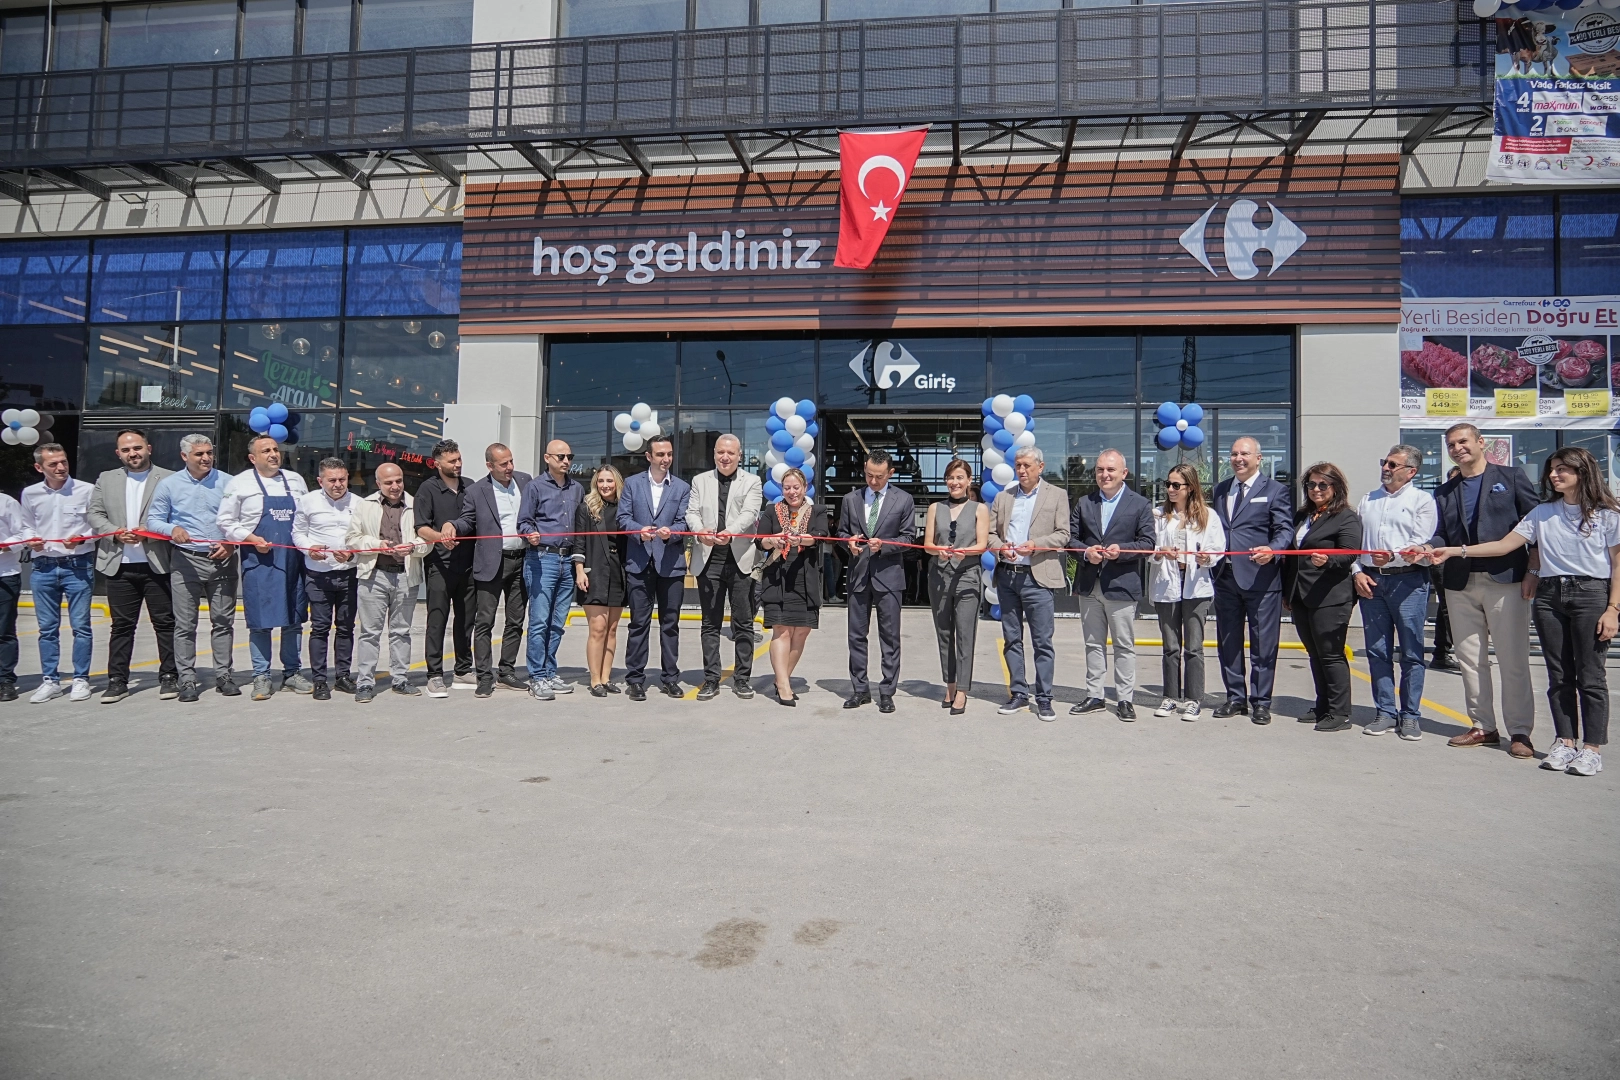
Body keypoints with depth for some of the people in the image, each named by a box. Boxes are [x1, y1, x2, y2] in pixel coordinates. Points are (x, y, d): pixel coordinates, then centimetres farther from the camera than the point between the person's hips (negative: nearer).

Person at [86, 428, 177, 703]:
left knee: (165, 622, 3)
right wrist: (115, 533, -7)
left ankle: (169, 677, 11)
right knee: (121, 625, 8)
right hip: (119, 565, 3)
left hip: (157, 564, -3)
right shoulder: (106, 479, 14)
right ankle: (117, 680, 14)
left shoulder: (169, 479, 1)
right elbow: (94, 514, 10)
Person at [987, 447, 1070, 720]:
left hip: (1038, 577, -4)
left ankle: (1044, 698, 5)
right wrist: (999, 547, -9)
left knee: (1042, 642, -2)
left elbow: (1063, 535, -3)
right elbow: (990, 533, 12)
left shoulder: (1057, 495, 4)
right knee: (1011, 639, 9)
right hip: (1007, 576, 4)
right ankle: (1019, 693, 19)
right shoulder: (1003, 497, 14)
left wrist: (1035, 544, -18)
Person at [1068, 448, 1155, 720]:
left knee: (1125, 646, 3)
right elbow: (1071, 537, 8)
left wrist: (1121, 550, -20)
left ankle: (1125, 699, 11)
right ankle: (1094, 696, 19)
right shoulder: (1084, 503, 11)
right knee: (1093, 644, 11)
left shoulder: (1140, 505, 1)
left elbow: (1147, 543, -4)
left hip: (1121, 585, -4)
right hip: (1089, 585, 4)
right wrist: (1086, 552, -11)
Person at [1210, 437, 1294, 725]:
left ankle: (1260, 702, 11)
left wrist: (1272, 549, -26)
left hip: (1260, 577, -5)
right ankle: (1236, 698, 22)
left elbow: (1285, 529, -7)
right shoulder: (1220, 490, 17)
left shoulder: (1274, 491, 1)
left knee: (1263, 644, 1)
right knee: (1228, 642, 11)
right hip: (1225, 576, 5)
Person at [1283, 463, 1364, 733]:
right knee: (1315, 654, 13)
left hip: (1330, 598, -8)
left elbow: (1348, 555, -16)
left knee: (1331, 654, -4)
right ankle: (1322, 707, 21)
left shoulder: (1347, 518, -5)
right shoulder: (1302, 516, 17)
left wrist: (1327, 560, -37)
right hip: (1300, 597, 8)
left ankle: (1339, 713, 3)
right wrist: (1287, 592, 20)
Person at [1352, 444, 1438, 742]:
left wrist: (1394, 556, -23)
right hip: (1370, 581, 4)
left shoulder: (1422, 500, 2)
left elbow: (1421, 545, -8)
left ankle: (1410, 715, 9)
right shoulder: (1368, 499, 16)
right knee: (1377, 652, 6)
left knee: (1411, 653, 1)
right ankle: (1386, 712, 14)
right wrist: (1358, 572, 1)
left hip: (1407, 581, -4)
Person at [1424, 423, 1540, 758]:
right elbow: (1440, 536, 13)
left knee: (1513, 659, -2)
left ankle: (1520, 731, 5)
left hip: (1505, 580, -4)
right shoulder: (1444, 493, 17)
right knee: (1470, 659, 7)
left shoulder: (1511, 477, 6)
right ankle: (1483, 727, 16)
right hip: (1460, 585, 4)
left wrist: (1533, 571, -6)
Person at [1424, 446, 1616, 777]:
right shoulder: (1542, 513, 11)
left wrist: (1612, 609, -9)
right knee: (1559, 676, 6)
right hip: (1549, 595, 4)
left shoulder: (1608, 514, 1)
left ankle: (1592, 748, 4)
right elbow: (1505, 545, 5)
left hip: (1591, 593, -4)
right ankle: (1565, 742, 13)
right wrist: (1455, 551, -5)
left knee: (1590, 676, -2)